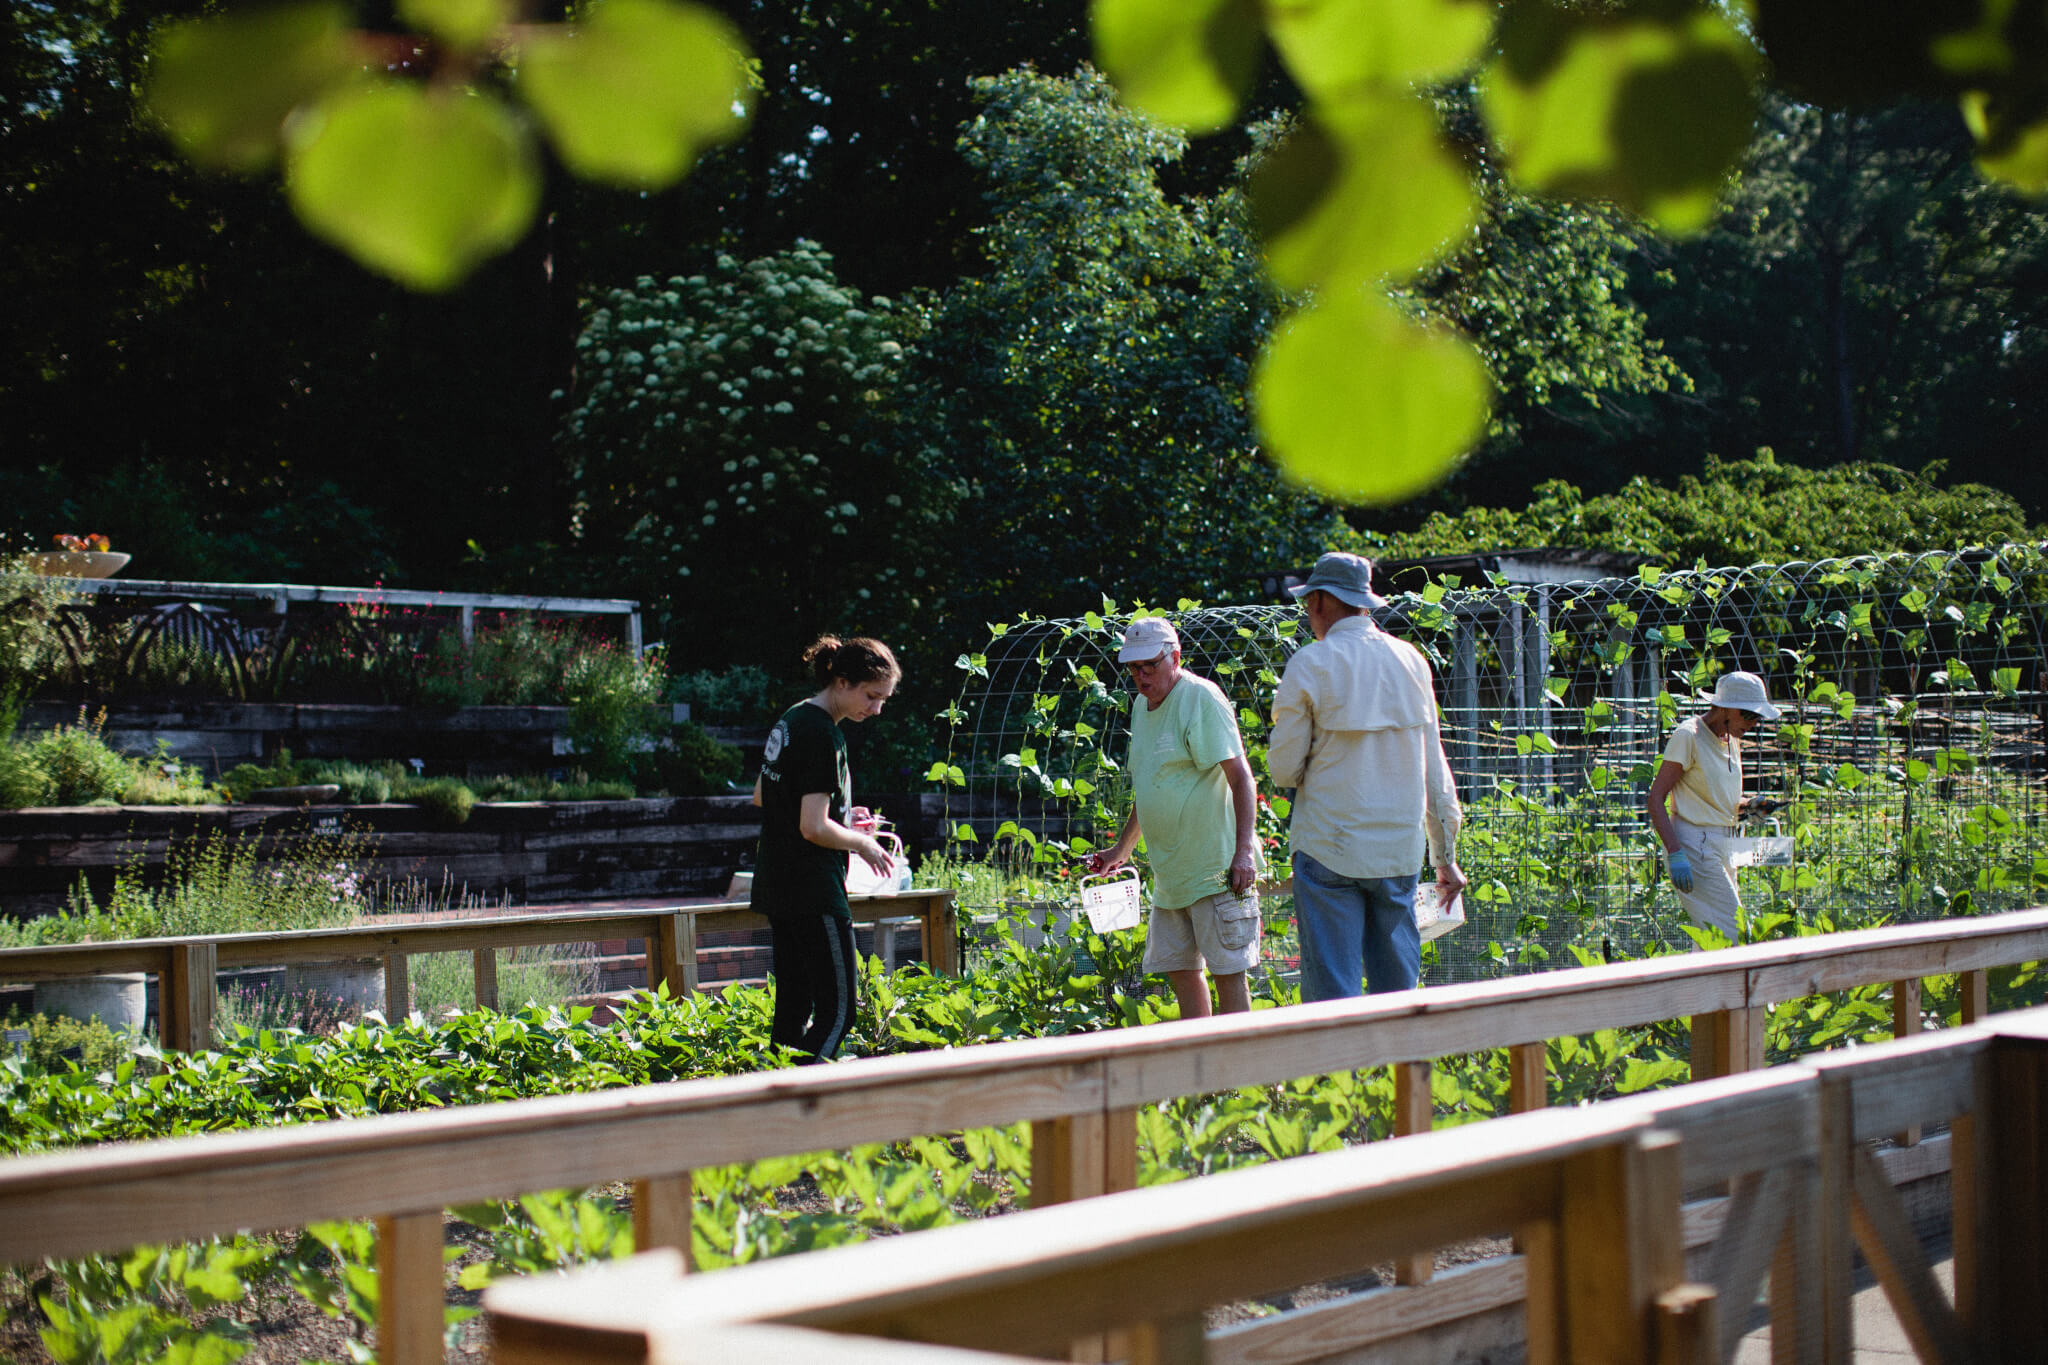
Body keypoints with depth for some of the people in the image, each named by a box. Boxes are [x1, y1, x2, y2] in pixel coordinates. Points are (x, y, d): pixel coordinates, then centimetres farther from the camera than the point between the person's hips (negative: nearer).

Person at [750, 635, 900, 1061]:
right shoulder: (824, 736, -17)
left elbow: (761, 797, 25)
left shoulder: (790, 721, 13)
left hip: (775, 888, 10)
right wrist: (862, 843, -5)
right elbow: (814, 828, -22)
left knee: (793, 1009, 12)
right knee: (837, 1012, -8)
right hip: (814, 893, -10)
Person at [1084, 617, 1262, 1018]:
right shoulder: (1141, 704, 15)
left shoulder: (1201, 699, -11)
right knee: (1179, 969, 10)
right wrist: (1122, 848, 28)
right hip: (1169, 871, 9)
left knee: (1227, 970, -7)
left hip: (1215, 865, -9)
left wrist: (1244, 850, -25)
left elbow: (1240, 777, -16)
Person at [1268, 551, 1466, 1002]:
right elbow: (1434, 767, 11)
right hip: (1400, 848, 4)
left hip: (1330, 850, -4)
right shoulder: (1411, 660, 7)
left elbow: (1284, 768, -6)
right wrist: (1446, 855, 15)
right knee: (1397, 987, 11)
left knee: (1331, 990, -1)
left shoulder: (1310, 665, -6)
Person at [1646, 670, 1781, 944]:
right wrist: (1675, 854, -24)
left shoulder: (1732, 739, 15)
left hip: (1721, 848, 8)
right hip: (1694, 847, -8)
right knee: (1732, 934, -15)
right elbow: (1656, 798, -14)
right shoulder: (1688, 735, -10)